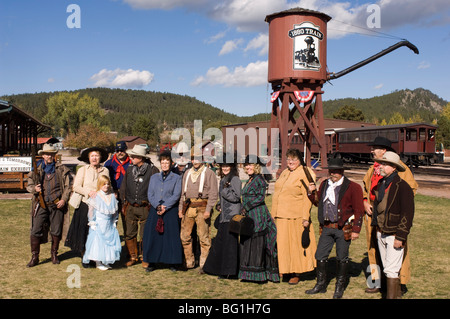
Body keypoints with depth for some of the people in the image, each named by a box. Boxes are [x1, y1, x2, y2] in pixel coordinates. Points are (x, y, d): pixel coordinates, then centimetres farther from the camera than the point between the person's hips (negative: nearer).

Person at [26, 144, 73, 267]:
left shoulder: (61, 169, 4)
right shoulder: (36, 170, 7)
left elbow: (68, 185, 5)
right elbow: (28, 185, 12)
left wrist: (64, 199, -6)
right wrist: (34, 188, -11)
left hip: (57, 205, 0)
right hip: (41, 205, 0)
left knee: (56, 231, 7)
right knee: (35, 230, -5)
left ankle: (54, 254, 25)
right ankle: (34, 257, 6)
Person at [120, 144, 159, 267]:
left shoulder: (152, 170, -5)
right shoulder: (129, 169, 9)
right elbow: (123, 188, 18)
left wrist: (152, 204, -5)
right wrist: (124, 203, 13)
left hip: (145, 208, -4)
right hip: (130, 208, 4)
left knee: (145, 235, 0)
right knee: (129, 234, 6)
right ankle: (133, 257, 21)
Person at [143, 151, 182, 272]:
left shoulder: (176, 178, 4)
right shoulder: (154, 177, 14)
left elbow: (176, 195, -5)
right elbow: (150, 194, 5)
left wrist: (164, 207, -15)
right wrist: (158, 206, -11)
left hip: (170, 211, -3)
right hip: (154, 211, 3)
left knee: (171, 235, -3)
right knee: (152, 235, 0)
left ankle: (172, 263, 7)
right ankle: (152, 262, 10)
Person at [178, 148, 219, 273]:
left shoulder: (209, 173, 0)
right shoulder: (187, 173, 18)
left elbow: (213, 194, -5)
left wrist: (208, 210, -13)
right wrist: (180, 208, 14)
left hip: (202, 208, -6)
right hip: (188, 207, 6)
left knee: (203, 237, -4)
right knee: (185, 236, 7)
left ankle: (204, 264, 4)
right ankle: (189, 262, 20)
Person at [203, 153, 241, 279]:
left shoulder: (235, 179, -9)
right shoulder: (223, 180, 17)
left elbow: (235, 197, -16)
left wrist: (224, 190, -12)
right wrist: (218, 205, 9)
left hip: (232, 216, -9)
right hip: (223, 216, 9)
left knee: (230, 241, -5)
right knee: (220, 242, 12)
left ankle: (230, 272, 3)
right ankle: (222, 270, 23)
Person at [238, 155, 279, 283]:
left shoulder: (260, 179, -9)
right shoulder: (250, 180, 18)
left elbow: (260, 197, -15)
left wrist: (246, 206, -15)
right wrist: (244, 209, 11)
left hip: (258, 215, -9)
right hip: (248, 215, 9)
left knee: (257, 243, -6)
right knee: (246, 243, 9)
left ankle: (259, 273, 0)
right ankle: (249, 274, 15)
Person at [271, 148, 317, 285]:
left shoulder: (303, 175, -9)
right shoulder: (284, 173, 14)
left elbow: (307, 198, -13)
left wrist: (305, 218, -18)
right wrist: (274, 215, 17)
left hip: (295, 217, -7)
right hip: (280, 217, 7)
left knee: (296, 244, 2)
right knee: (281, 244, 10)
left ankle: (296, 274, 13)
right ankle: (285, 270, 24)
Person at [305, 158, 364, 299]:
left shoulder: (352, 187, -7)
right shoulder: (324, 185, 10)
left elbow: (359, 210, -5)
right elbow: (318, 202, 23)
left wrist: (356, 230, -9)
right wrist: (312, 192, 4)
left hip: (343, 229, -5)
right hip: (326, 228, 5)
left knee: (342, 258, 6)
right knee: (320, 256, 7)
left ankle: (340, 287, 22)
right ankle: (321, 284, 23)